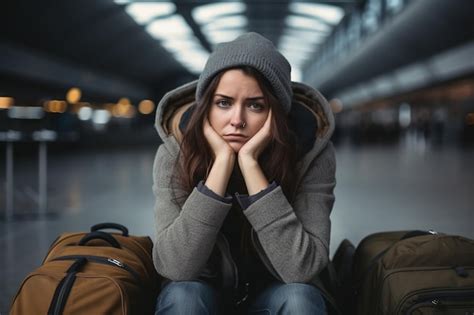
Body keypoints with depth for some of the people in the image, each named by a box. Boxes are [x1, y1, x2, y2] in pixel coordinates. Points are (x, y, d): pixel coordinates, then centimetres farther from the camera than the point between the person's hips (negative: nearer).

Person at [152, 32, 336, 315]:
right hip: (206, 288, 0)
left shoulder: (311, 152, -20)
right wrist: (222, 162, -34)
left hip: (275, 291, 0)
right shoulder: (176, 154, -19)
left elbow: (302, 268, -29)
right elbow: (175, 267, -29)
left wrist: (250, 164, -35)